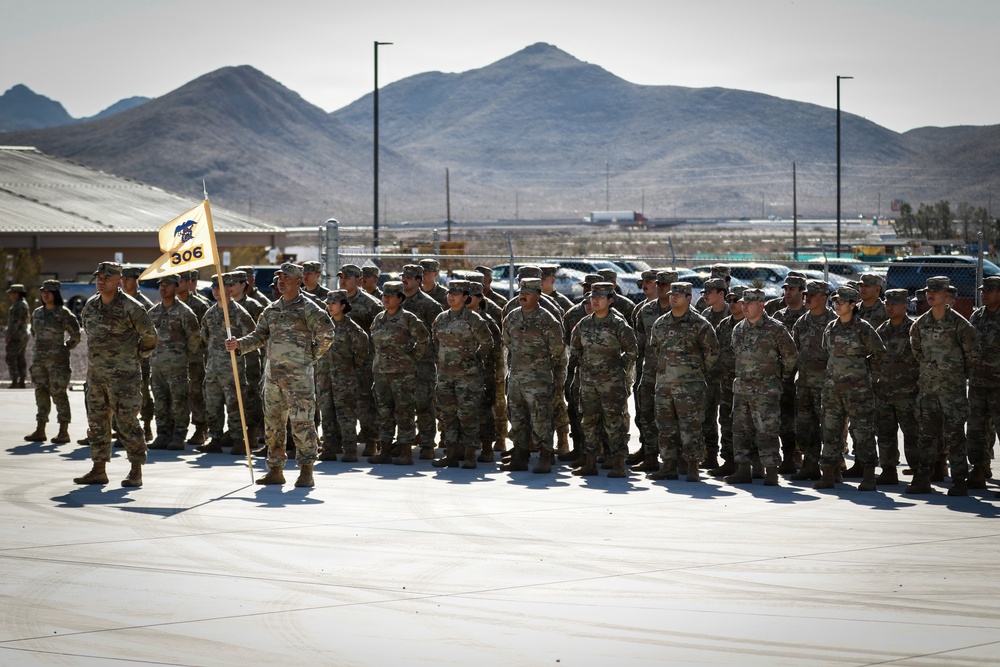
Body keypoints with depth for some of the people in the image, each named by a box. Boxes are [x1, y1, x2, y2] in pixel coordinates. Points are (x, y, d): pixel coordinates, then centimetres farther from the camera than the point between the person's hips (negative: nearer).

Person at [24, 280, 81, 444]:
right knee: (41, 393, 7)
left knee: (58, 393, -6)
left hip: (57, 360, -6)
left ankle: (63, 432, -4)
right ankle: (40, 431, 11)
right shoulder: (37, 313, 11)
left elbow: (75, 336, -3)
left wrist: (63, 350, 3)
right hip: (38, 359, 6)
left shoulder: (63, 313, -7)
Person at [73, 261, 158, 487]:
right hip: (95, 373, 7)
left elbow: (150, 336, -1)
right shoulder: (90, 306, 9)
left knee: (127, 422, -7)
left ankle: (136, 471, -2)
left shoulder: (130, 307, -11)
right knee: (97, 422, 9)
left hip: (123, 375, -7)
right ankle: (99, 470, 16)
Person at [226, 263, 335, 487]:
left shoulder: (307, 308, -5)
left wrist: (313, 355, -5)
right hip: (273, 374, 7)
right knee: (272, 422, 9)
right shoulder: (271, 310, 15)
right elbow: (259, 336, 15)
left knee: (302, 422, -7)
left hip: (298, 374, -7)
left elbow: (326, 333, -11)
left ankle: (306, 471, -3)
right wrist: (239, 344, -1)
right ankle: (275, 470, 17)